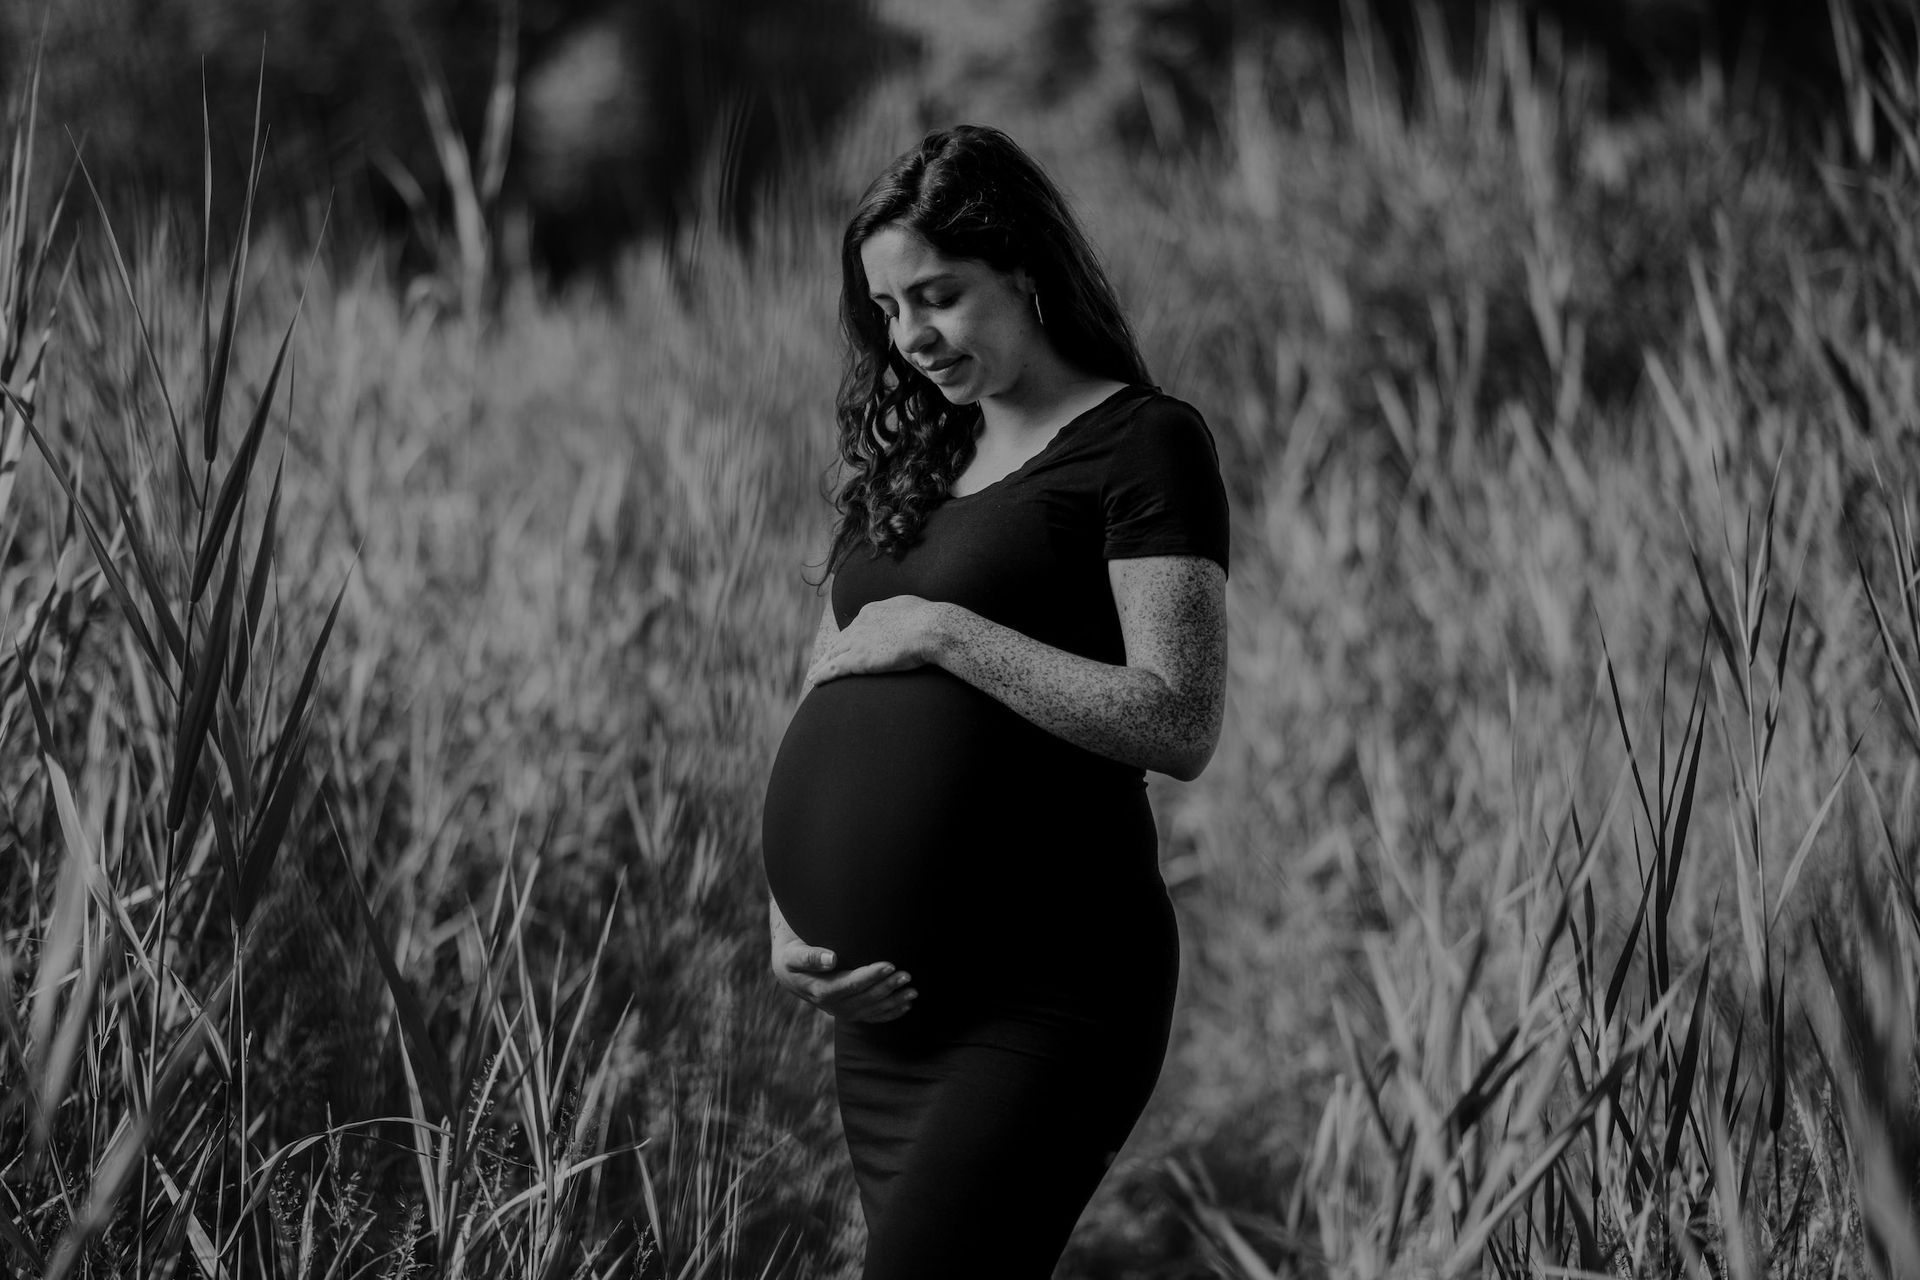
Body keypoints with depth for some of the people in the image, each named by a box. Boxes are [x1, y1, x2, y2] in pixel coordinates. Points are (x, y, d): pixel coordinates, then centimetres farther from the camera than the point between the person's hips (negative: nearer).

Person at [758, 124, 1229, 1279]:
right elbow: (818, 717, 20)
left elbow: (1181, 725, -14)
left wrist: (942, 632, -13)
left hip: (1043, 1003, -7)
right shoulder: (907, 468, 18)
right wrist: (787, 922, 4)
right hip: (886, 1006, 7)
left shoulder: (1145, 445, -3)